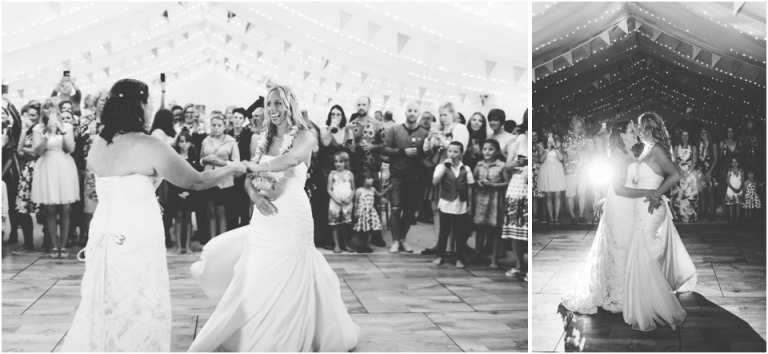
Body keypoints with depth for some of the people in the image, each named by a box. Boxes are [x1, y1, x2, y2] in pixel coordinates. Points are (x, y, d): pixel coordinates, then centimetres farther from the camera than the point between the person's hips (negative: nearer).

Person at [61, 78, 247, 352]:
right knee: (138, 314, 5)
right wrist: (233, 168, 6)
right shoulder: (148, 146, -16)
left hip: (105, 237, 7)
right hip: (136, 241, -7)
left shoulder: (98, 145, 5)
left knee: (104, 309, 18)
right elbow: (195, 182, -8)